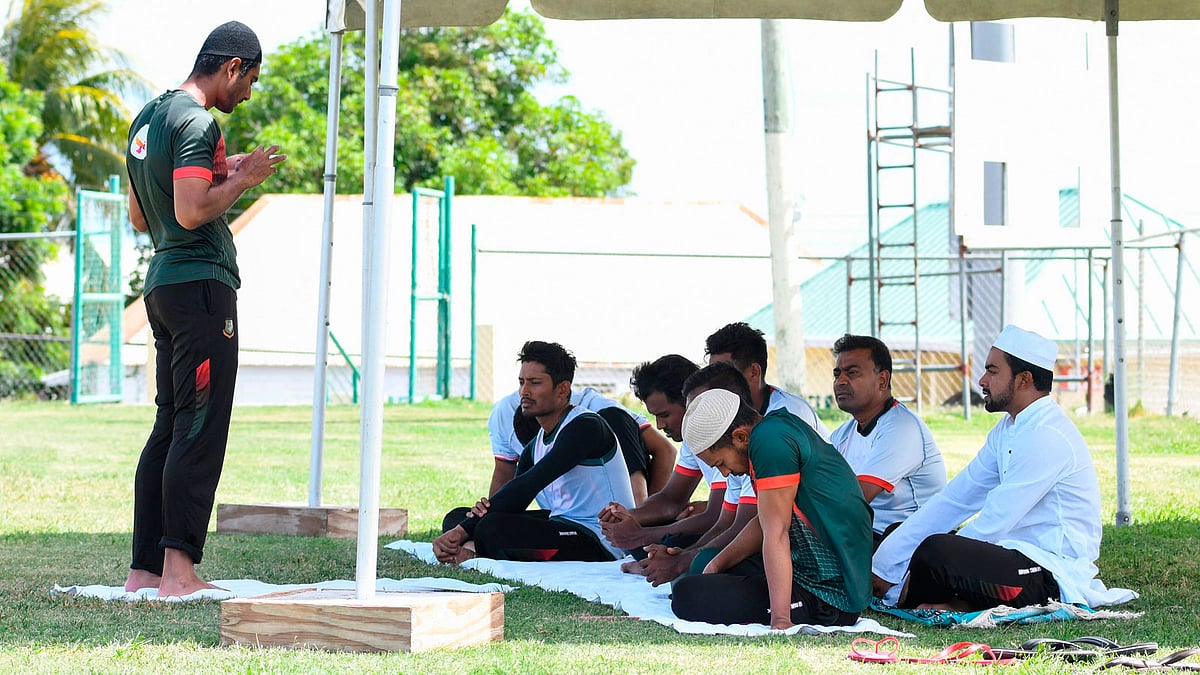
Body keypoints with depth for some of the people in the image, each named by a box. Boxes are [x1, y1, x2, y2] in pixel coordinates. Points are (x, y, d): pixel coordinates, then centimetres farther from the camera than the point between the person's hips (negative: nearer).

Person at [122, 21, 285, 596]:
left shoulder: (148, 117, 18)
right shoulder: (196, 121, -12)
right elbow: (191, 213, -22)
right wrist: (241, 179, -8)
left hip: (163, 282, 10)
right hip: (201, 282, -10)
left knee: (170, 428, 11)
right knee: (200, 429, -9)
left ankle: (145, 568, 10)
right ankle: (178, 568, -12)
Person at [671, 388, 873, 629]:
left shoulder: (770, 440, -19)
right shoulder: (782, 423, 12)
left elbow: (776, 533, -24)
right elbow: (766, 524, 20)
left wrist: (780, 619, -26)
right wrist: (717, 563, 13)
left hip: (827, 598, -11)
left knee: (687, 594, -22)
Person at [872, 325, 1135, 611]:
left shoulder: (1046, 437, -18)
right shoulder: (1007, 431, 13)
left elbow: (992, 524, -19)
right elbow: (955, 499, 11)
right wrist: (882, 563, 2)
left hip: (1056, 575, -10)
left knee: (935, 550, -34)